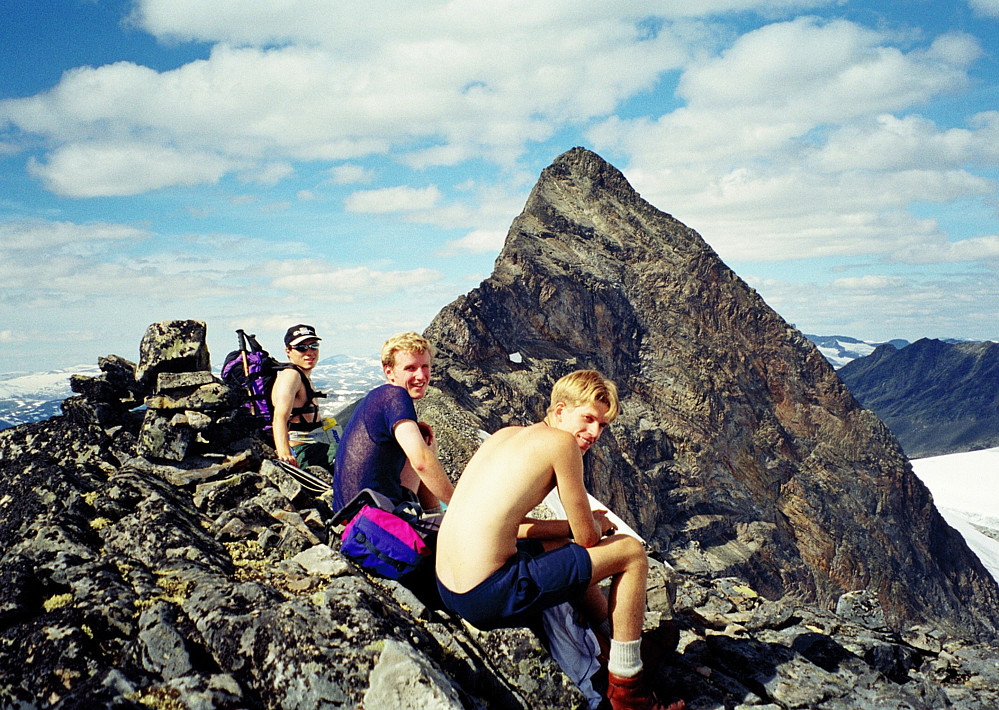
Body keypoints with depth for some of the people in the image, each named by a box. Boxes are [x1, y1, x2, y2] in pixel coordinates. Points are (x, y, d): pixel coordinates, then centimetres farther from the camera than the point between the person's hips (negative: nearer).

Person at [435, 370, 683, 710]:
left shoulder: (507, 434, 16)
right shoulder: (560, 441, -8)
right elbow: (588, 536, -3)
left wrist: (572, 526, 19)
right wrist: (597, 525, 21)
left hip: (448, 589, 9)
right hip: (490, 597, -9)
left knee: (562, 546, 34)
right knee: (631, 551, 3)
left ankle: (616, 638, 49)